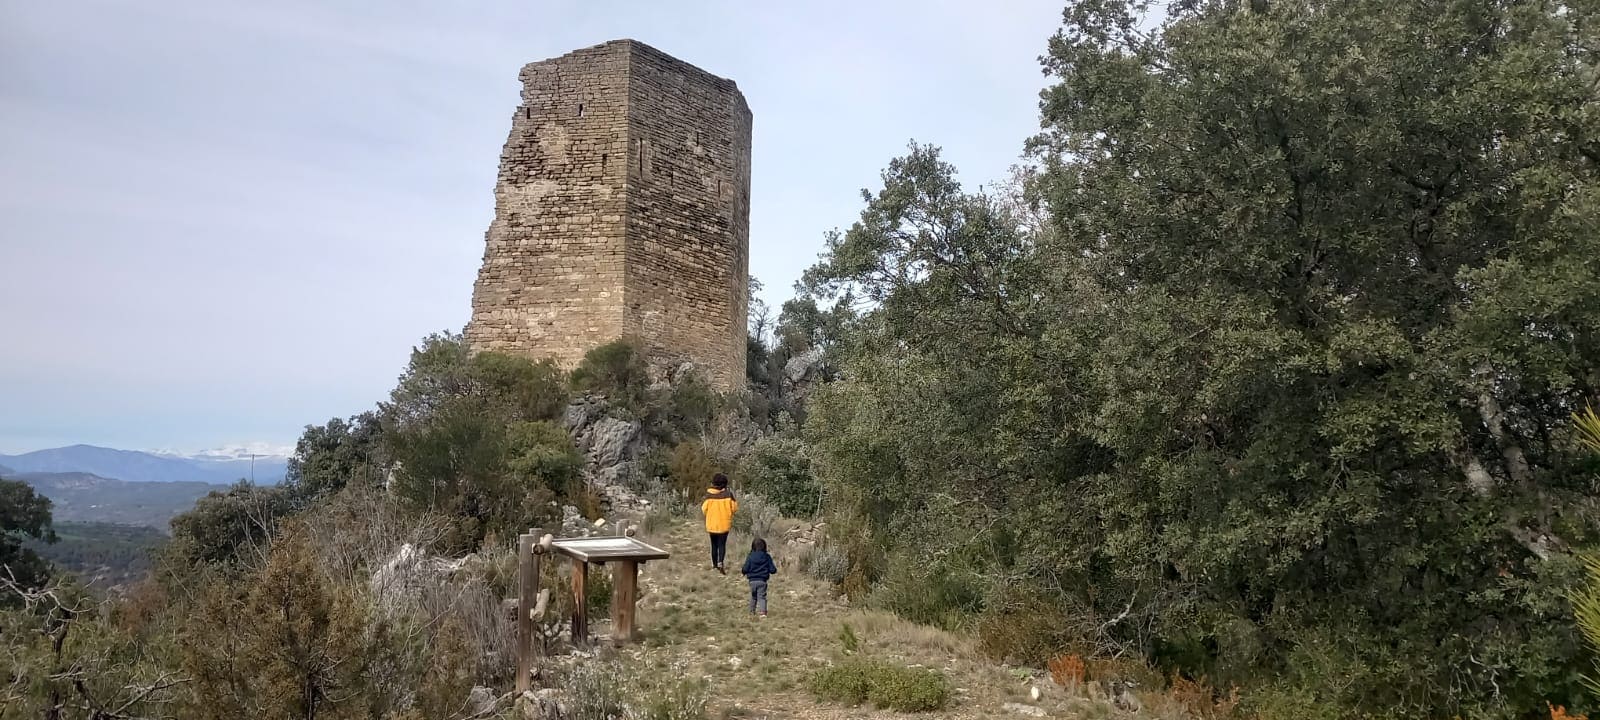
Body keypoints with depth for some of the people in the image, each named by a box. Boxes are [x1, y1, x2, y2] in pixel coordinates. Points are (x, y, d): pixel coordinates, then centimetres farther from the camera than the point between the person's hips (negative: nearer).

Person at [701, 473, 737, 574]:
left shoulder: (708, 494, -8)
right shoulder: (728, 494, -10)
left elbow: (704, 509, -3)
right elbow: (734, 508, -6)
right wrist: (735, 502, 14)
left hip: (711, 524, 2)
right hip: (724, 524, -2)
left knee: (714, 544, 16)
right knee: (722, 544, 2)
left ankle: (715, 565, 25)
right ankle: (720, 563, -18)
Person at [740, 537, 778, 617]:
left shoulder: (750, 557, -5)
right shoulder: (767, 557, -3)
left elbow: (745, 569, -5)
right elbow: (772, 570, -2)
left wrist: (742, 571, 17)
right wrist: (775, 568, 21)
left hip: (752, 581, 1)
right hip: (762, 581, -1)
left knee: (753, 597, 19)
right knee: (762, 597, 1)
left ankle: (752, 611, 28)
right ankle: (763, 611, -16)